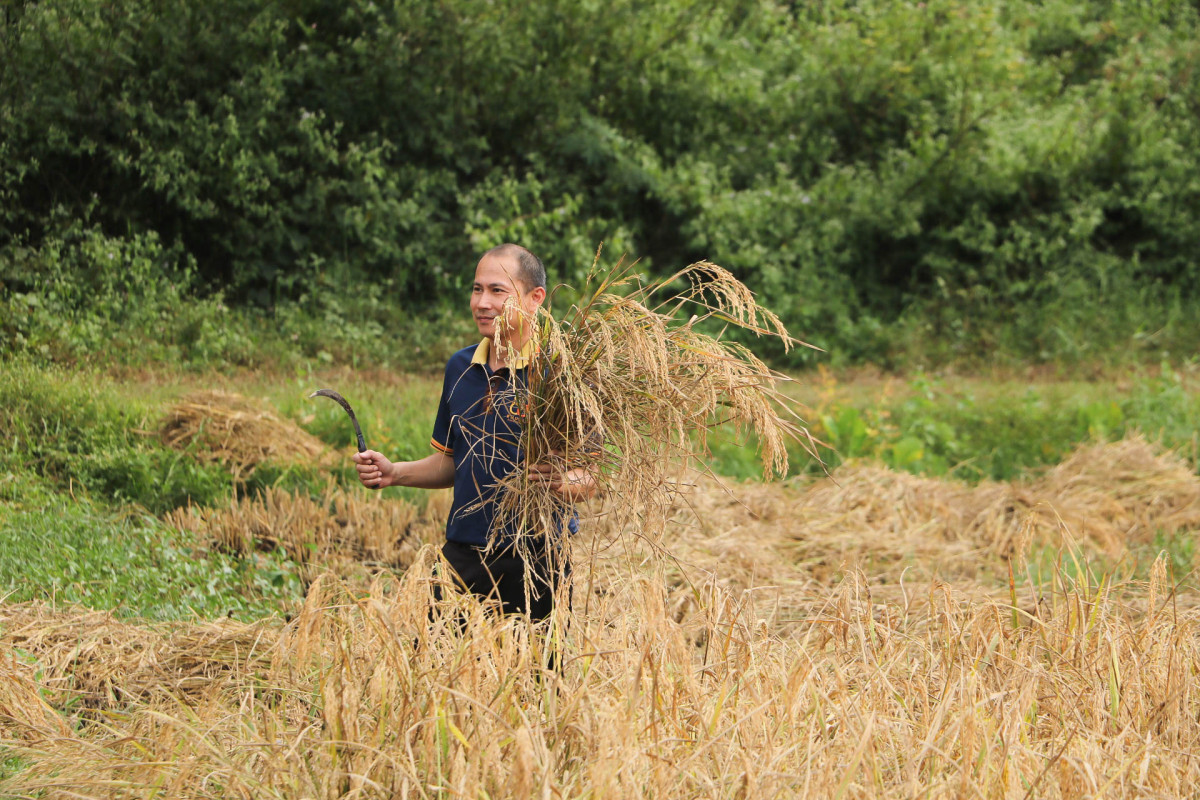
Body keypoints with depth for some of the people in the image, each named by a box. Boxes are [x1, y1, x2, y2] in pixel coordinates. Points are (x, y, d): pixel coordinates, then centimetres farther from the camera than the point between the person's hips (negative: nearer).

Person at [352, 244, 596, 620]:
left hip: (532, 560, -5)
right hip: (461, 558, 5)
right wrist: (392, 472, 6)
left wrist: (563, 483, -30)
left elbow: (588, 482, -9)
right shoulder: (460, 367, 11)